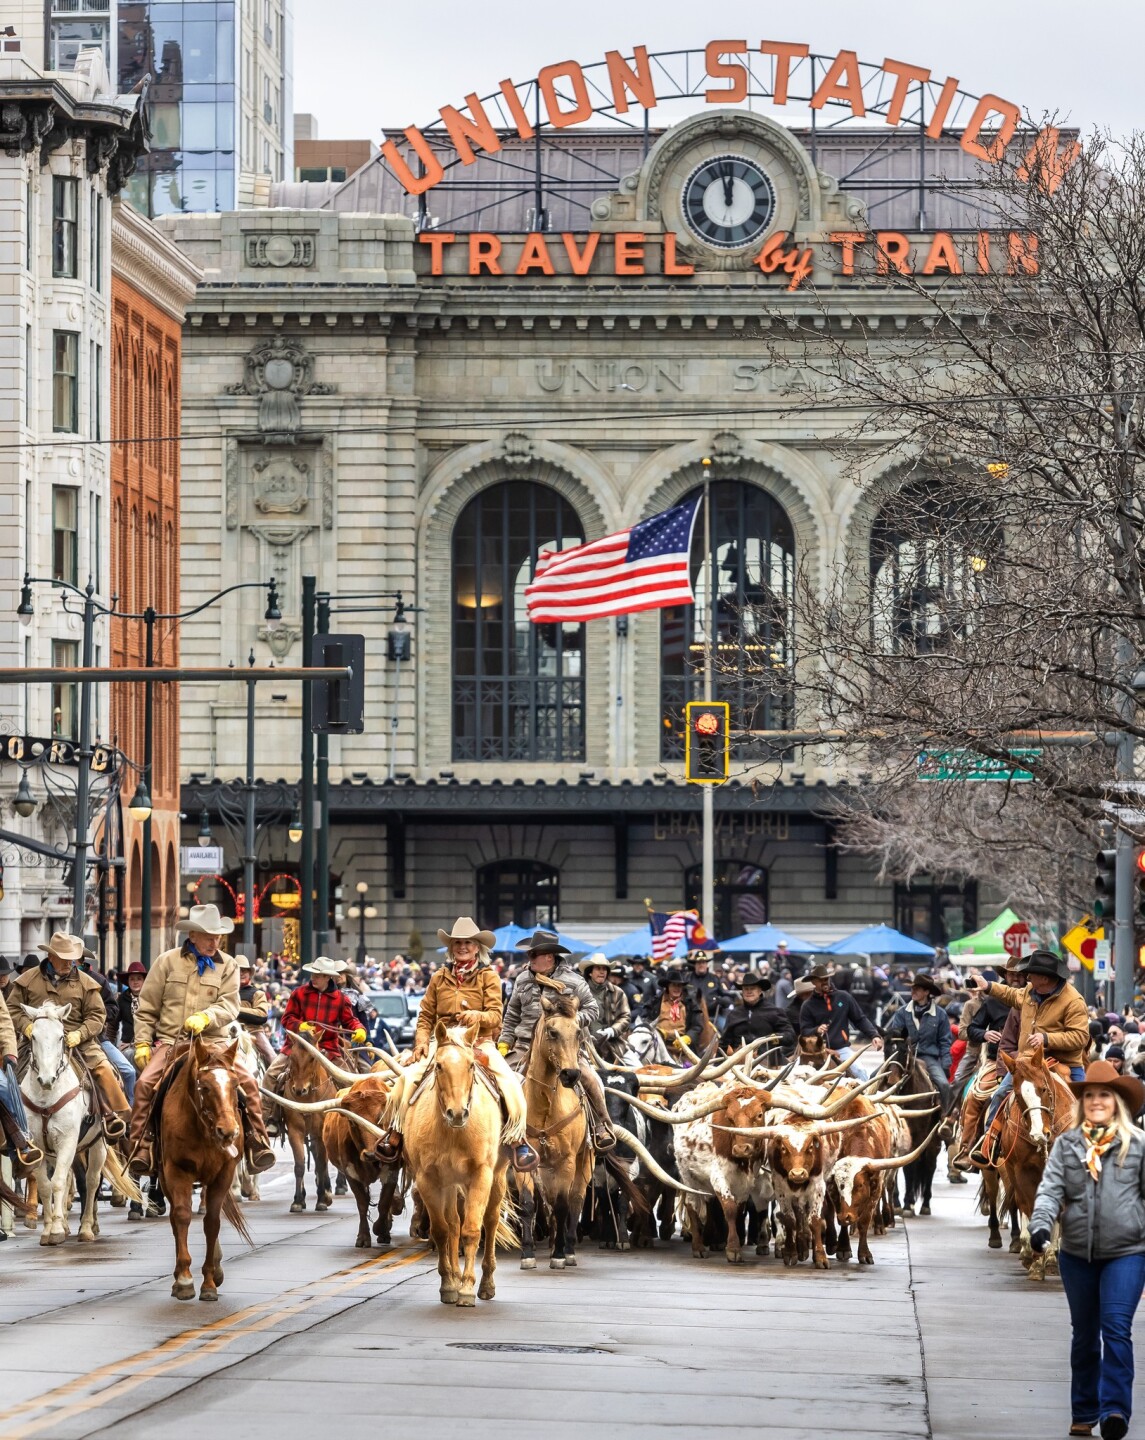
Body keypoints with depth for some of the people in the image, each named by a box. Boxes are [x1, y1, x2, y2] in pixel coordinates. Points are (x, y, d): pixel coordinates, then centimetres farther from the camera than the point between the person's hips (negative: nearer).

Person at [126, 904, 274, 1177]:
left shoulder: (227, 965, 9)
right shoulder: (168, 961, 6)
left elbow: (229, 1005, -4)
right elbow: (146, 1008, 9)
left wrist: (205, 1018, -23)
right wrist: (142, 1043, 0)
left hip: (212, 1042, 1)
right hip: (170, 1042, -1)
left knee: (248, 1082, -19)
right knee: (145, 1083, -25)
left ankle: (257, 1143, -11)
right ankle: (140, 1150, -20)